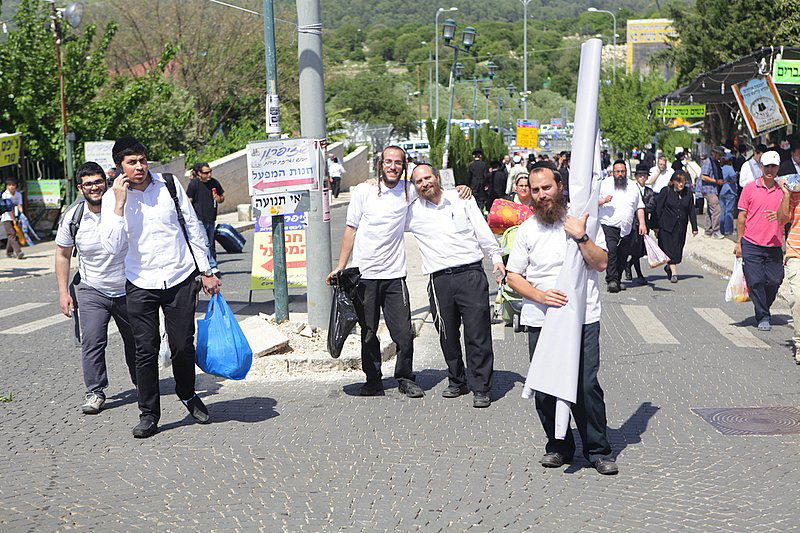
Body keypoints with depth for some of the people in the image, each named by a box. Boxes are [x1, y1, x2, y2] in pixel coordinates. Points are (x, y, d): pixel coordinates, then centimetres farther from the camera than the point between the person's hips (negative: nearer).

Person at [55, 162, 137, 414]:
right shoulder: (73, 217, -6)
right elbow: (62, 254, 5)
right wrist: (63, 292, 0)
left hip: (128, 289, 0)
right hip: (91, 291, 0)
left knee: (135, 340, 14)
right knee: (92, 342, -11)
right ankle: (95, 391, 0)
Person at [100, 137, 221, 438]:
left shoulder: (169, 184, 0)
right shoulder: (112, 199, -3)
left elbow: (193, 229, 8)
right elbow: (112, 247, -15)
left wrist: (206, 272, 8)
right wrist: (120, 204, -20)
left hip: (181, 278, 1)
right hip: (141, 284, -1)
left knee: (183, 346, 3)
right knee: (145, 351, -2)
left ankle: (188, 394, 31)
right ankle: (148, 414, 13)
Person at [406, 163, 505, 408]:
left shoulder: (461, 199, 9)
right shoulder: (413, 211, 10)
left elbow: (483, 231, 12)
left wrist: (496, 257, 5)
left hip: (470, 274, -1)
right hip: (439, 280, 2)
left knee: (478, 334, -4)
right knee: (447, 336, 5)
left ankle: (480, 388, 3)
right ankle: (457, 381, 23)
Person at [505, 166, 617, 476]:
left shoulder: (583, 220, 5)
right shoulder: (527, 229, 9)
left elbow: (601, 263, -2)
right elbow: (513, 276, 8)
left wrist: (581, 237, -16)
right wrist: (540, 295, -9)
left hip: (583, 319, -2)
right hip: (540, 321, 2)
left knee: (586, 386, -9)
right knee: (544, 389, 2)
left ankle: (598, 450, 6)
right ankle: (558, 445, 21)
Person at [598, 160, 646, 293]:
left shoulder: (633, 187, 16)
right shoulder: (604, 184, 4)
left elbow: (639, 207, 19)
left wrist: (642, 223, 9)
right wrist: (603, 201, -17)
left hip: (626, 228, 4)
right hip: (608, 225, -4)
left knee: (622, 255, 5)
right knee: (611, 252, -18)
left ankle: (617, 280, 17)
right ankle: (611, 280, -20)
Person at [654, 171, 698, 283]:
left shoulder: (688, 192, 5)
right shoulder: (666, 191, -5)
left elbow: (691, 211, 9)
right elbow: (658, 209, -4)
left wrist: (694, 227, 6)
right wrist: (656, 226, -7)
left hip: (681, 226, 3)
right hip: (666, 225, -3)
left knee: (678, 248, 7)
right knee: (669, 248, -9)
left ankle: (669, 267, 30)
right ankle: (674, 272, -9)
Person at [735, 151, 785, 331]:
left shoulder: (783, 191, 8)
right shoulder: (750, 188, 2)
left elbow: (787, 218, 8)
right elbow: (742, 217, 5)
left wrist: (779, 217, -16)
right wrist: (739, 243, 3)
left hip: (774, 246, 2)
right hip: (751, 244, -2)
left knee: (774, 281, 2)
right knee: (755, 282, -4)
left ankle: (764, 309, 27)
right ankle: (763, 318, 9)